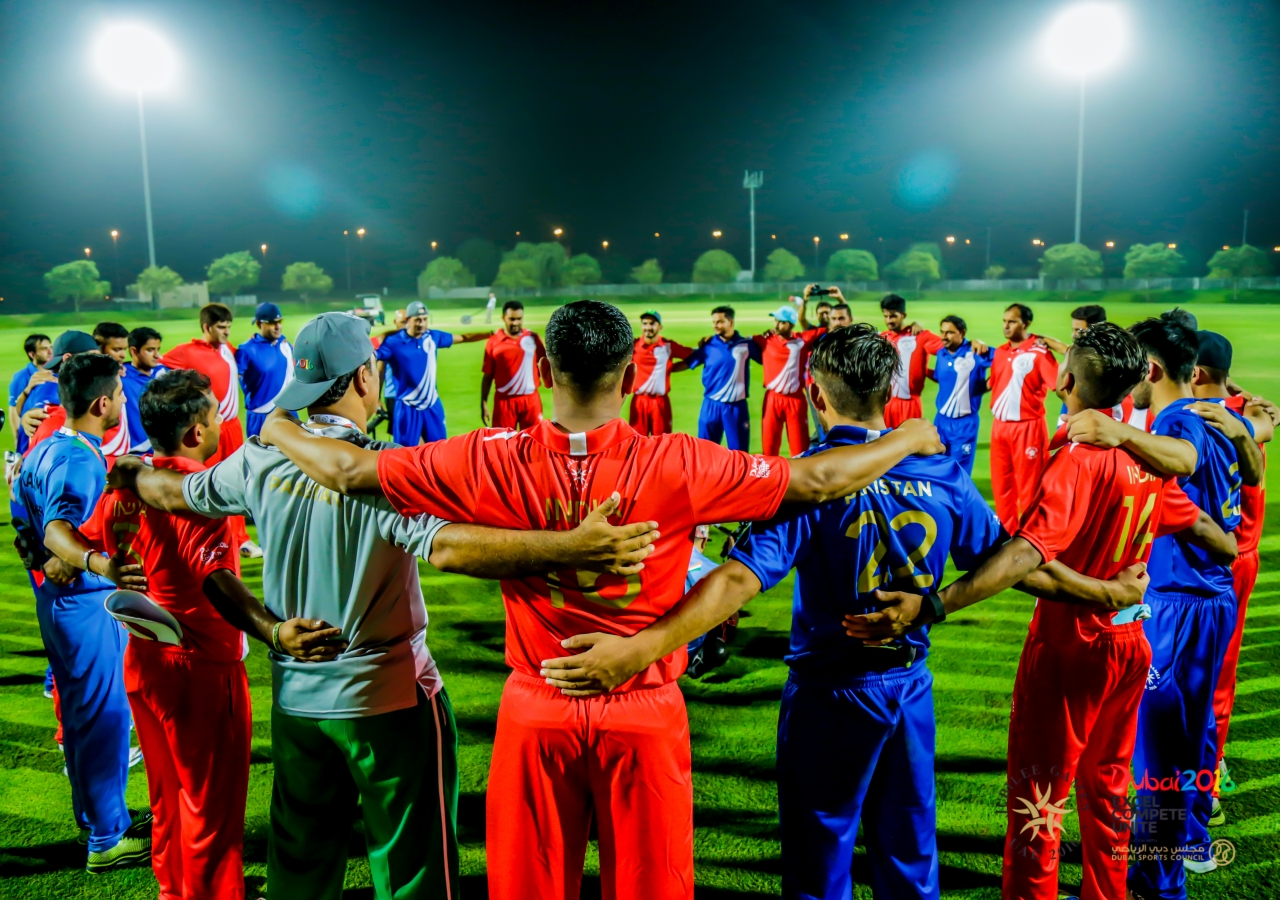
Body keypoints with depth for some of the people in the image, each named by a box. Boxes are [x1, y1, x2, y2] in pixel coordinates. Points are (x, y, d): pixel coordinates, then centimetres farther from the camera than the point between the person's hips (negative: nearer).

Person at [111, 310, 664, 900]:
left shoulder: (258, 461, -3)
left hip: (295, 697, 6)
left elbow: (173, 494, 14)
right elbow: (445, 546, -37)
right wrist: (574, 546, -44)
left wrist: (131, 472, 37)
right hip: (390, 697, -6)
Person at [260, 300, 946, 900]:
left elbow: (346, 469, -4)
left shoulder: (495, 463, -13)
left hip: (536, 713, 1)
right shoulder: (677, 467, -16)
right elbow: (817, 480, -9)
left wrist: (279, 431, 17)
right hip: (646, 715, -1)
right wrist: (910, 439, 9)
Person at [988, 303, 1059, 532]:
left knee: (1028, 485, 2)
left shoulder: (1039, 351, -10)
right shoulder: (1000, 352, 10)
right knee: (1001, 483, 13)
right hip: (999, 425, 7)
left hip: (1028, 427, -6)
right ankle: (1007, 531, 26)